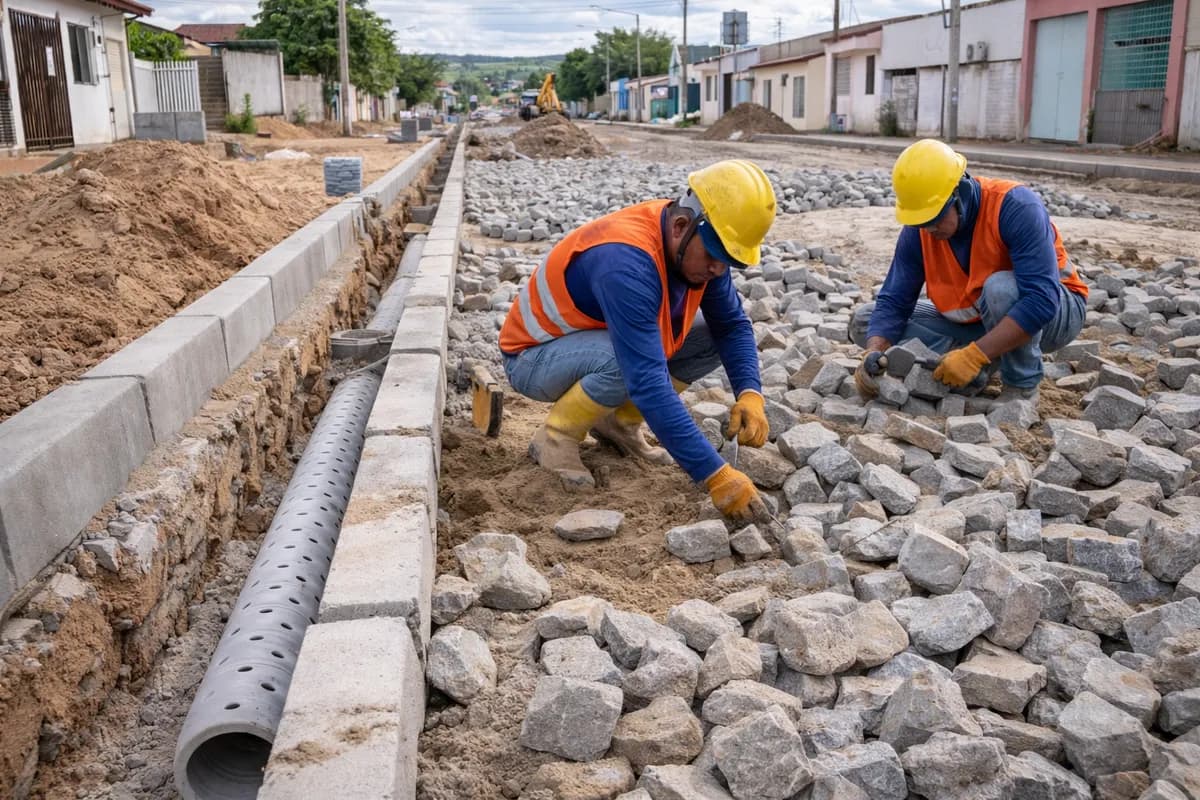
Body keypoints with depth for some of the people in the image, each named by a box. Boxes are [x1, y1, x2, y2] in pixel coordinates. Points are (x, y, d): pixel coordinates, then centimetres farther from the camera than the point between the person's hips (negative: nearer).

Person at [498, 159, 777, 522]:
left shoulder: (696, 245, -13)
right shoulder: (626, 263, -38)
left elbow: (732, 325, -2)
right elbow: (649, 384, -44)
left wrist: (750, 394, -22)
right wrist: (716, 476, -44)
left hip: (596, 339, 8)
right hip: (535, 357, -8)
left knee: (711, 336, -7)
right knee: (629, 359, -37)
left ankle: (618, 423, 7)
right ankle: (556, 437, -10)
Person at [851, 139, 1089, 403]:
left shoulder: (1015, 207, -29)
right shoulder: (917, 231, -13)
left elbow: (1041, 301, -37)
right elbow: (893, 302, -12)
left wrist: (974, 355, -42)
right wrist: (873, 354, -31)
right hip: (977, 322, 5)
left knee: (1000, 287, -41)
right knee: (864, 321, -8)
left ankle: (1023, 386, -16)